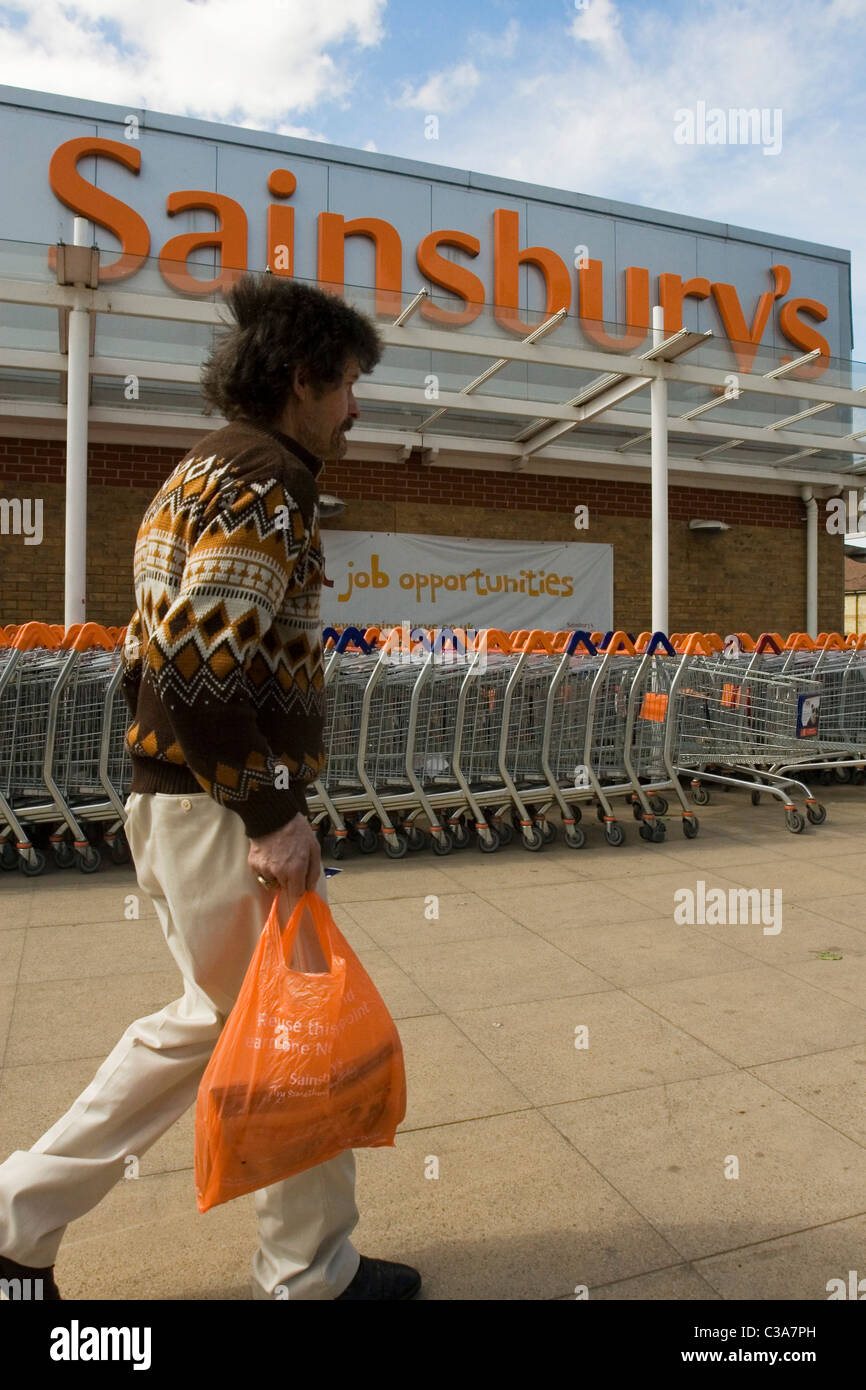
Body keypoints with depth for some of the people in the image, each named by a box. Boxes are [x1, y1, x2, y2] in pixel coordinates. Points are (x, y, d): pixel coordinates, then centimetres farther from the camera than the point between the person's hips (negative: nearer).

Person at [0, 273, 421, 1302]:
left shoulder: (197, 477, 18)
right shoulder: (263, 484, -13)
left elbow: (149, 652, 18)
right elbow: (199, 659, -26)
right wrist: (274, 812, -19)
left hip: (169, 798, 10)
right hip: (224, 814, -10)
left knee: (212, 1017, 23)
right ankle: (313, 1275, 29)